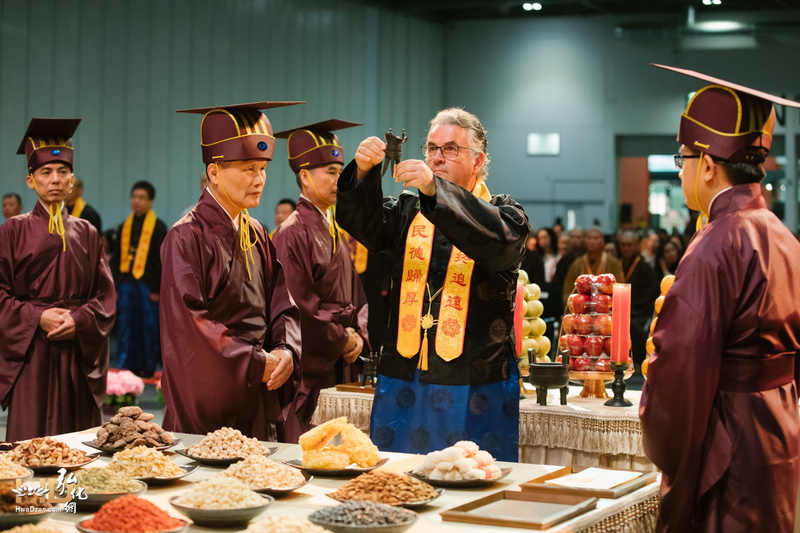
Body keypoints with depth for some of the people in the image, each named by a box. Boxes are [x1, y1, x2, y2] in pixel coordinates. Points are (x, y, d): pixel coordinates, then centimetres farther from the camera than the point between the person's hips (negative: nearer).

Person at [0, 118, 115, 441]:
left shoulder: (86, 233, 12)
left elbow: (105, 295, 7)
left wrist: (79, 321, -11)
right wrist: (37, 317, -14)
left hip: (79, 352, 2)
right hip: (30, 353, -2)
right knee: (31, 441, -6)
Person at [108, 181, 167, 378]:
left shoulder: (158, 227, -2)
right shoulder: (124, 227, 13)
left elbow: (163, 260, -6)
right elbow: (116, 259, 15)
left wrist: (157, 289, -11)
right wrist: (114, 286, 7)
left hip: (147, 287, -4)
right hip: (126, 286, 5)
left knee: (148, 330, 0)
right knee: (126, 331, 4)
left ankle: (148, 368, 8)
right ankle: (128, 367, 10)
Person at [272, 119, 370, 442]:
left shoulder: (339, 231, 13)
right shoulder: (292, 234, -13)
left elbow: (357, 293, 15)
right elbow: (299, 306, -16)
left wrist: (359, 336, -2)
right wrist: (342, 339, -7)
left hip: (341, 364, 8)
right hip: (310, 364, -8)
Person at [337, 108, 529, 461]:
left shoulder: (504, 213, 3)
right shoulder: (407, 213, 15)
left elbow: (498, 238, -21)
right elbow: (361, 222, -5)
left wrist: (434, 189, -33)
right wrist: (362, 171, -25)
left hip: (475, 390, -3)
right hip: (403, 378, 4)